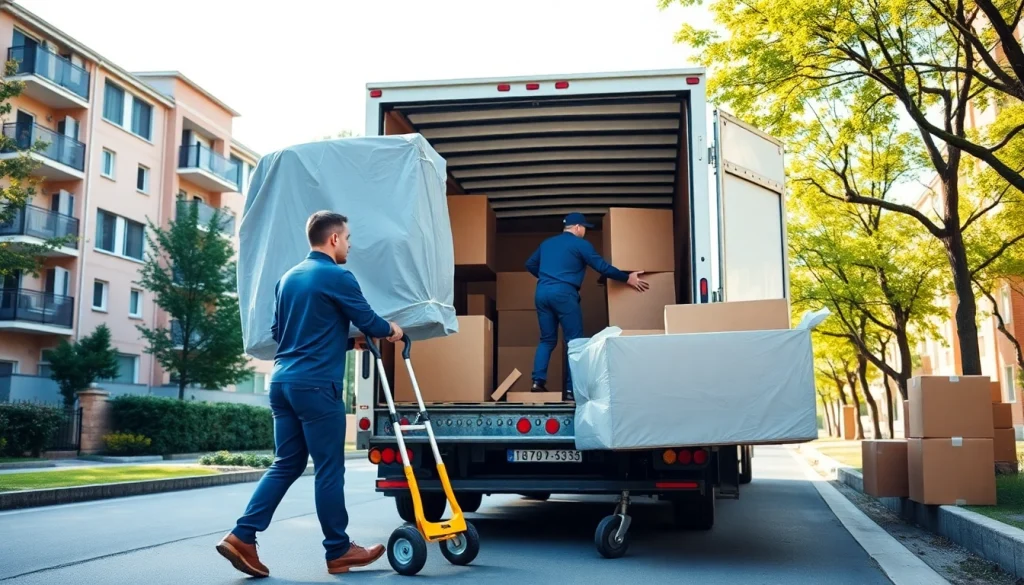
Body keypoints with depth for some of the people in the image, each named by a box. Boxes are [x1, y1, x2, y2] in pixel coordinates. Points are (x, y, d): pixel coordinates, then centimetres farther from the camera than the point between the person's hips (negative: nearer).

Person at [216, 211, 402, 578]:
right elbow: (367, 321, 0)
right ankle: (339, 551, 12)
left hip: (283, 382, 8)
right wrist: (390, 332, 24)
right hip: (316, 385, -8)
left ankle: (242, 537, 5)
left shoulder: (288, 278, 17)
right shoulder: (337, 277, -7)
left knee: (286, 465, 13)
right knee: (329, 469, 2)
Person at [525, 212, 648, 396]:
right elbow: (603, 267, -1)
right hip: (563, 293, -6)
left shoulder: (546, 243, 22)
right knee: (574, 340, 0)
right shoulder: (580, 244, 3)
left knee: (547, 339, 12)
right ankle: (573, 386, -4)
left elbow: (530, 264, 29)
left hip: (542, 292, 6)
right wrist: (627, 278, 8)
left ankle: (538, 381, 0)